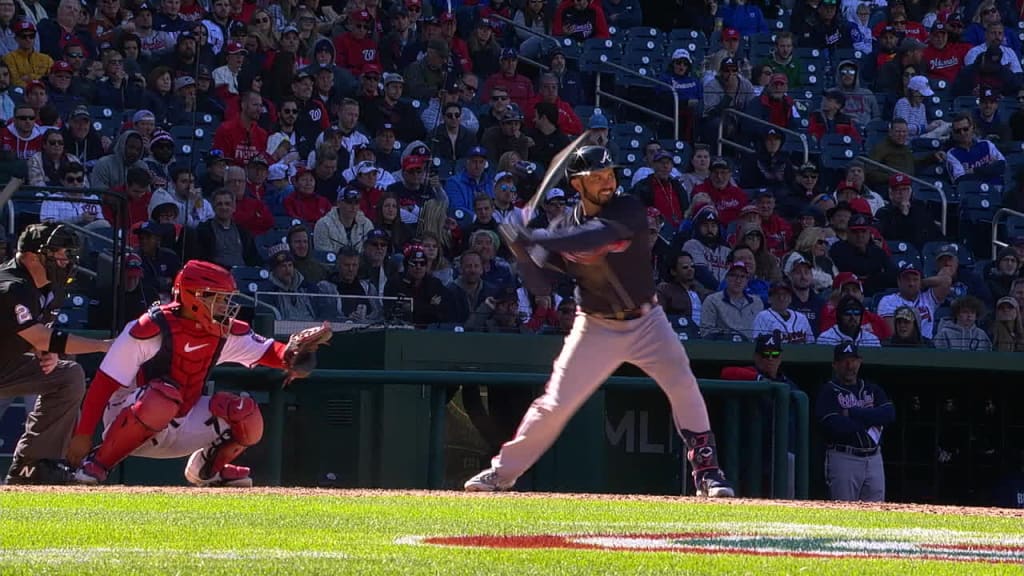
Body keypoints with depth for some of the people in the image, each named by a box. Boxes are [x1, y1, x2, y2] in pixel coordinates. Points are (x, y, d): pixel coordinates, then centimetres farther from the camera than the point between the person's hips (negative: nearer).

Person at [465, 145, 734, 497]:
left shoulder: (628, 210, -15)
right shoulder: (565, 228, -4)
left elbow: (593, 237, -34)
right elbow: (539, 284, -3)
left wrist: (533, 239, -38)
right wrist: (522, 252, -23)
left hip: (645, 321, -1)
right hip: (596, 328, 1)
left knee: (683, 387, -15)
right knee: (555, 402, -3)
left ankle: (706, 471, -4)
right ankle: (502, 471, 11)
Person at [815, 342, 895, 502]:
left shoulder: (872, 389, 15)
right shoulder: (828, 392, -1)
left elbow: (889, 414, -3)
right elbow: (835, 426, -16)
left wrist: (851, 413, -9)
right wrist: (870, 420, -6)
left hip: (874, 459, 5)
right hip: (843, 459, -5)